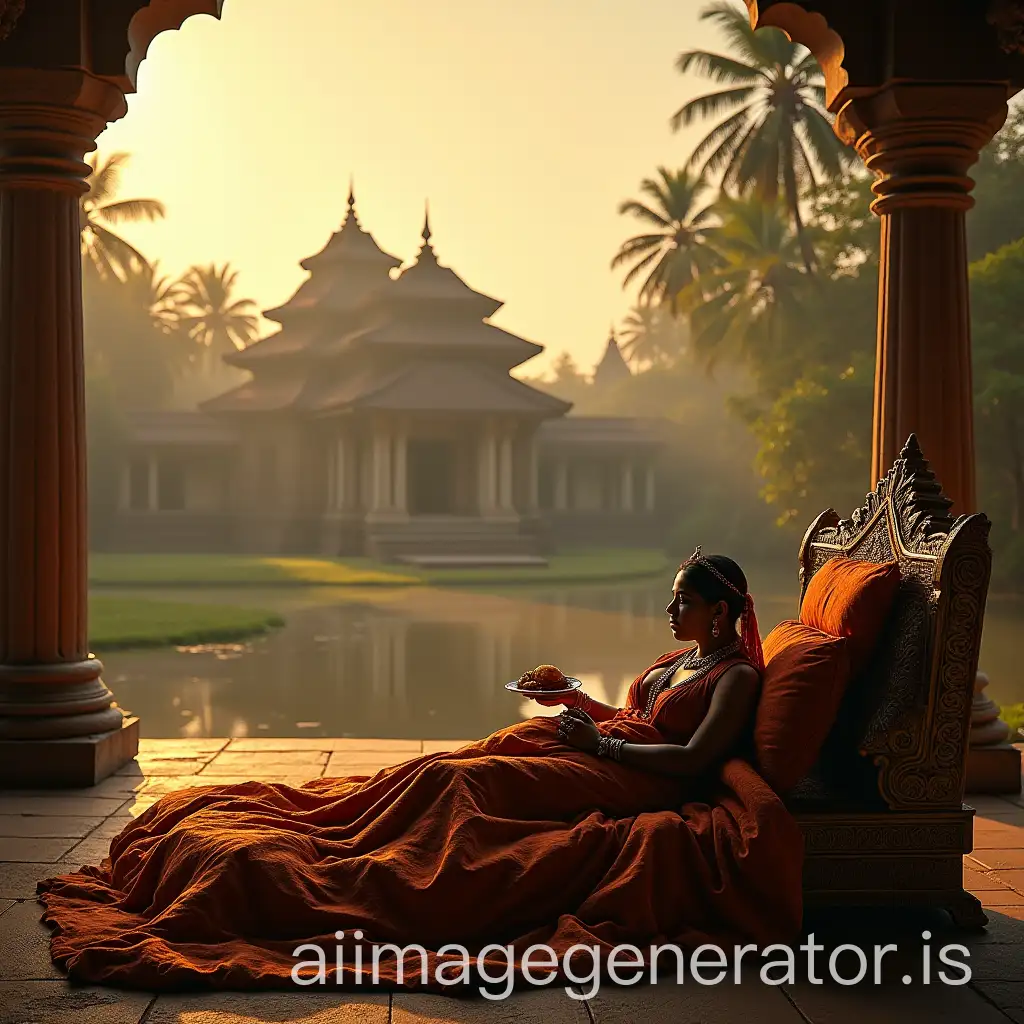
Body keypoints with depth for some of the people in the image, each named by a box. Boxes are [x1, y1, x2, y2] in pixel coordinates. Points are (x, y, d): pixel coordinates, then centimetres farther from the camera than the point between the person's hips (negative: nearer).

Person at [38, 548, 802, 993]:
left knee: (461, 786, -24)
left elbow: (694, 758, -18)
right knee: (448, 773, -10)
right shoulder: (680, 659, 22)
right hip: (597, 750, 8)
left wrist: (602, 745, -14)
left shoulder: (738, 677, -5)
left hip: (621, 779, -8)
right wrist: (574, 696, 17)